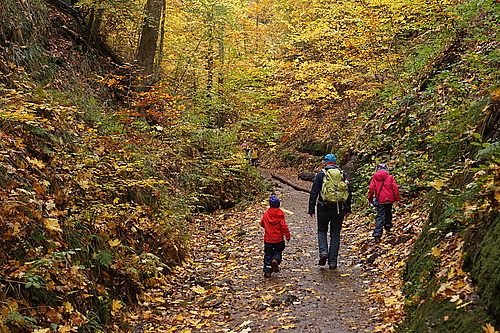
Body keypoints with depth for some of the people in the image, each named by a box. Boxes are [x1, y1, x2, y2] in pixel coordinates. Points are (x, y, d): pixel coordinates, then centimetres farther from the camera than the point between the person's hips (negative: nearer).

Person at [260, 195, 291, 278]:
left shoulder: (266, 214, -1)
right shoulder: (280, 214, -8)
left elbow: (262, 223, 12)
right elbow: (283, 226, -10)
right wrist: (287, 235, -2)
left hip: (268, 238, 2)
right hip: (278, 238, -2)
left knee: (268, 254, 9)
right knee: (278, 252, 15)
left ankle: (267, 271, 6)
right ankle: (275, 260, -17)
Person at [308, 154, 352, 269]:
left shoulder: (321, 174, 0)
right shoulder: (343, 174, 6)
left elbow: (314, 193, -4)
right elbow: (349, 192, 8)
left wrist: (311, 209, 1)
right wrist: (347, 209, 14)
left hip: (324, 208, -2)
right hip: (339, 209, 2)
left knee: (322, 231, 17)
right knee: (335, 234, 9)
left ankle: (323, 252, -4)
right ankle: (333, 262, 8)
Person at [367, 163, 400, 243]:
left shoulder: (374, 178, 2)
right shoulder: (390, 177, 2)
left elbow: (371, 189, -2)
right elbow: (395, 188, -1)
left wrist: (370, 199, 7)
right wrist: (397, 198, 7)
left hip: (380, 200, -1)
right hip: (389, 199, 1)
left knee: (380, 217, -5)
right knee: (388, 213, 26)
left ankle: (377, 235, -16)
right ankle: (388, 226, 44)